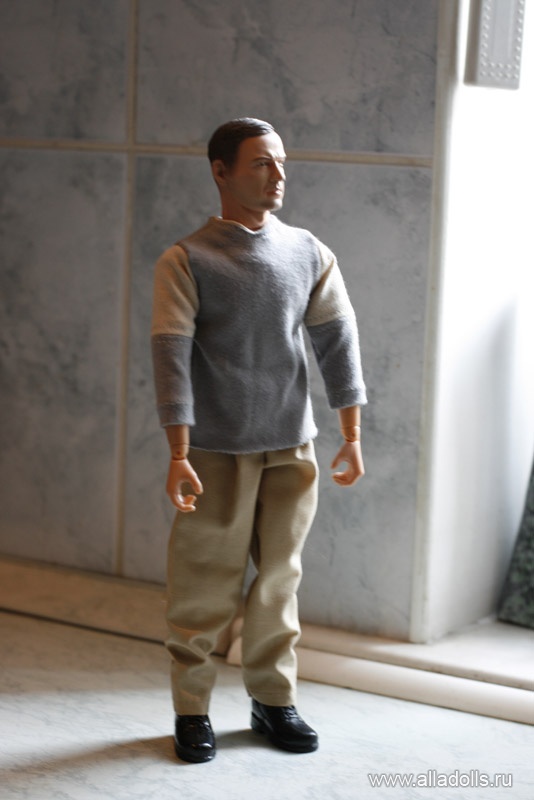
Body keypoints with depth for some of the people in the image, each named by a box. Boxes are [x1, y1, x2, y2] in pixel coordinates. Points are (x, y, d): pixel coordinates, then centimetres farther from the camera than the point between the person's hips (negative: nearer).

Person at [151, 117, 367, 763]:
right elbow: (172, 355, -13)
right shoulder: (185, 261, -6)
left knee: (280, 578, 11)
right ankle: (192, 710, 15)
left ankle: (274, 700, 25)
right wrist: (178, 454, -20)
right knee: (203, 587, 2)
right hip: (218, 451, -3)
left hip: (292, 448, 4)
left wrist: (352, 433, -3)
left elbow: (337, 340, 3)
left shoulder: (310, 255, 6)